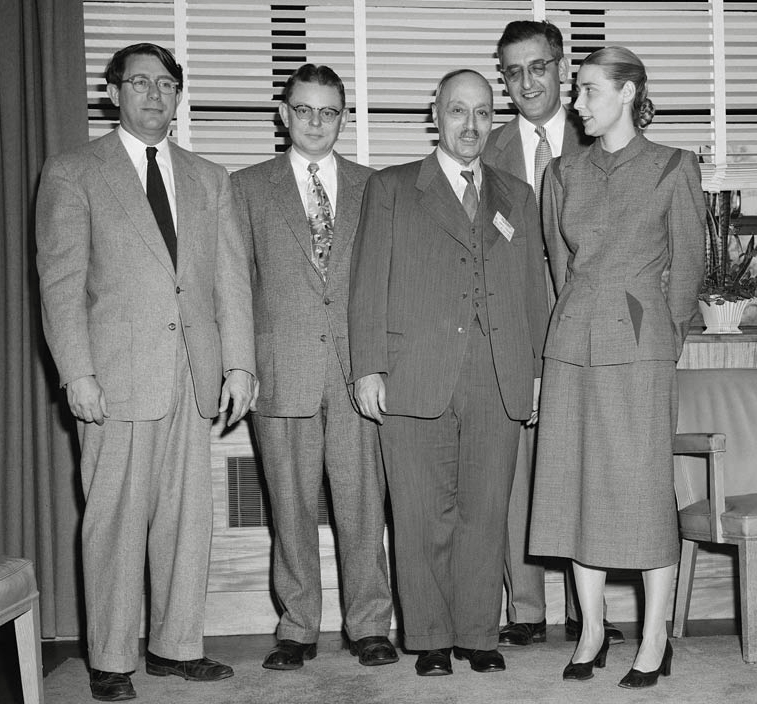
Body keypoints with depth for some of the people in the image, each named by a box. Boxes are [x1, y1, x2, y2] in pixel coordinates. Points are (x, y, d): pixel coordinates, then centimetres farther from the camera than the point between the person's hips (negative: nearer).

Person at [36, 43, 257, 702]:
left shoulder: (210, 179, 17)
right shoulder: (72, 173, 4)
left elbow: (232, 277, 12)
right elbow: (61, 282, -3)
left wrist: (240, 362, 3)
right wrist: (77, 374, -11)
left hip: (194, 375, 4)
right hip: (118, 375, -4)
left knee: (189, 515, 7)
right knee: (117, 519, 0)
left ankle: (176, 645, 20)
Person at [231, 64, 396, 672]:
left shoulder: (373, 187, 12)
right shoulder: (248, 187, 10)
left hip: (357, 365, 1)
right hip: (282, 366, 0)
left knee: (362, 501, 2)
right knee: (292, 504, 4)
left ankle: (369, 626, 13)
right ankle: (298, 628, 16)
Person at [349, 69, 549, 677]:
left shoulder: (518, 197, 18)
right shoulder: (391, 189, 9)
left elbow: (535, 290, 16)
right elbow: (369, 286, 3)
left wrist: (538, 369, 8)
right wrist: (369, 367, -5)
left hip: (499, 383, 2)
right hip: (415, 377, -2)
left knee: (486, 513, 5)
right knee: (423, 516, 2)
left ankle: (479, 634, 17)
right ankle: (431, 638, 15)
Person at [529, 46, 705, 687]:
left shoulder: (673, 168, 2)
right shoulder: (564, 174, 12)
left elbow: (688, 263, 5)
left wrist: (666, 338, 8)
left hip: (640, 345, -4)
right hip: (573, 344, 4)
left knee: (644, 487, -2)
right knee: (577, 487, 5)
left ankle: (654, 640, 9)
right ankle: (591, 632, 16)